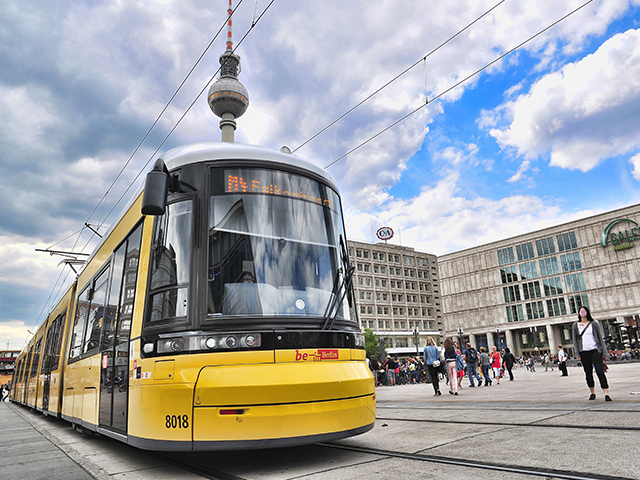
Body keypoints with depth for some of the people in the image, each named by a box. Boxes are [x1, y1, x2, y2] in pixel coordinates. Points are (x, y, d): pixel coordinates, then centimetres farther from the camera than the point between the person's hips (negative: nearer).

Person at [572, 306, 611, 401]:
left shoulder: (594, 323, 5)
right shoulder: (576, 325, 8)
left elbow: (600, 338, 6)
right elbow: (575, 340, 11)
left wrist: (605, 352, 0)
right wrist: (577, 353, 3)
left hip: (595, 351, -2)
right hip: (584, 352, 2)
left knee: (600, 372, -11)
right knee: (588, 374, 6)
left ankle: (606, 394, -10)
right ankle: (592, 393, 21)